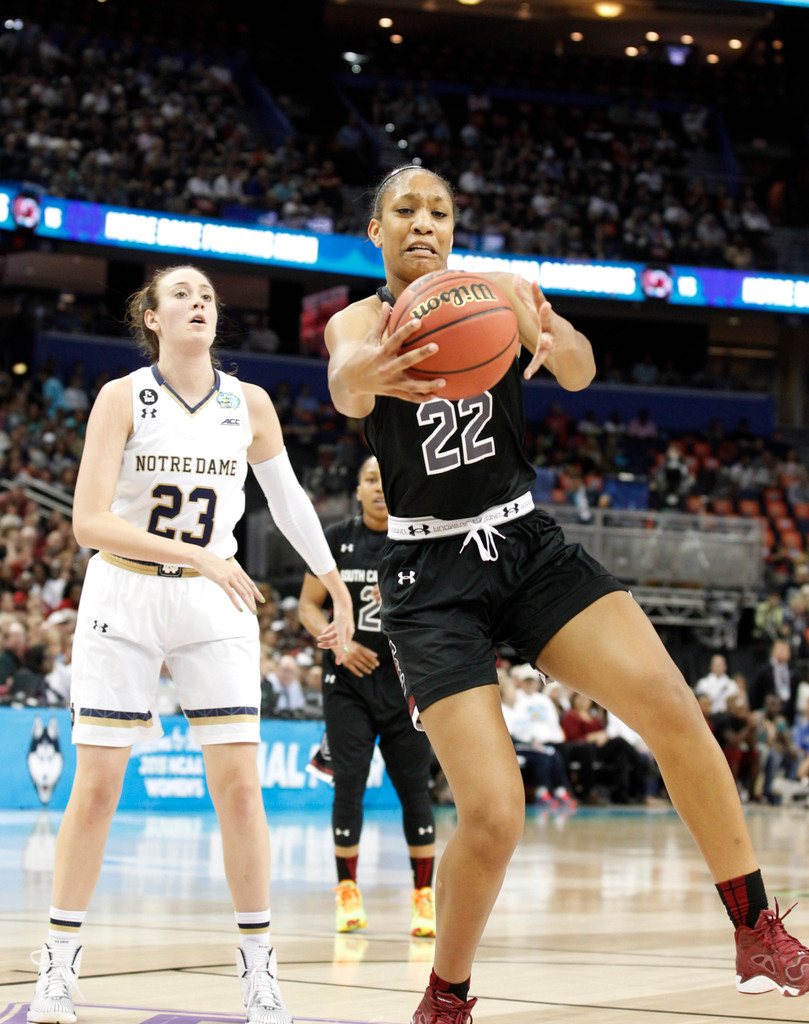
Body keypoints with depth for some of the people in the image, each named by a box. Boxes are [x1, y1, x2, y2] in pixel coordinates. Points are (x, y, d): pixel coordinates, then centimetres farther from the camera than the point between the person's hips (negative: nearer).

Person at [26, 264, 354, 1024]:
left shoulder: (249, 405, -1)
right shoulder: (122, 398, -10)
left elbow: (289, 500, 13)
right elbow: (88, 520, -18)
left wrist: (337, 587, 16)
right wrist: (198, 557, -27)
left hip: (216, 606, 2)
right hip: (123, 596, -2)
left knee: (238, 784, -4)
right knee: (96, 786, -2)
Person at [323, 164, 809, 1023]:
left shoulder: (496, 293, 5)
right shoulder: (362, 321, -3)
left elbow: (581, 374, -15)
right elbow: (345, 385, -29)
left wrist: (558, 343, -41)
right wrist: (374, 372, -55)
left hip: (529, 545, 3)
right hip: (432, 575, -3)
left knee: (668, 703, -21)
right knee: (492, 816, -15)